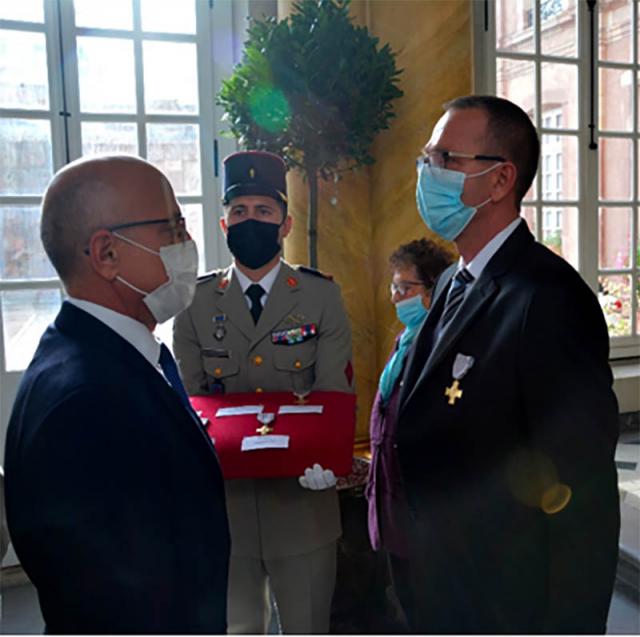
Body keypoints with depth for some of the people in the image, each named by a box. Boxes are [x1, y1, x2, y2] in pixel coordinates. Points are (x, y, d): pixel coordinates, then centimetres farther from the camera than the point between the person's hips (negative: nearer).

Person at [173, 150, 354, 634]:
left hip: (302, 499, -1)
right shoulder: (195, 303, 3)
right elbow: (188, 398, 0)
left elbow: (335, 392, -7)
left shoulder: (322, 296, -1)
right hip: (223, 499, 2)